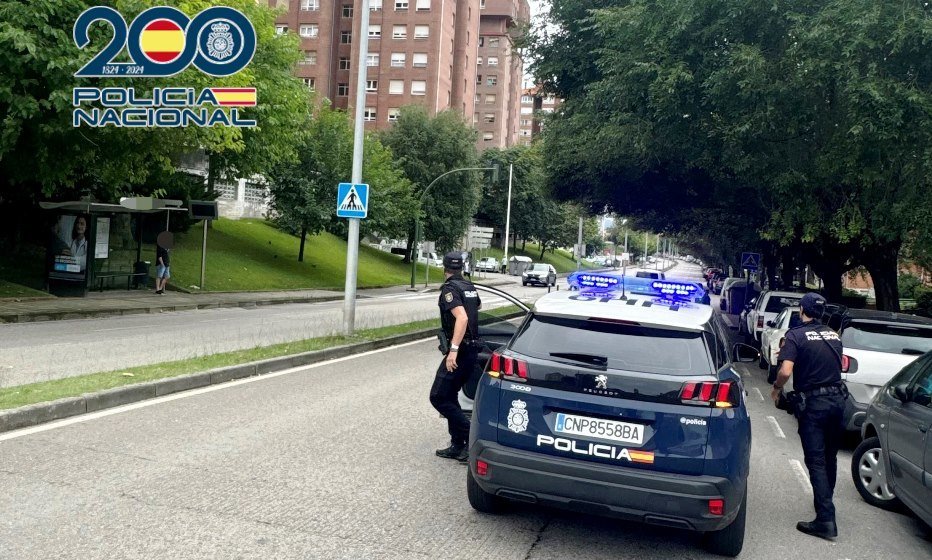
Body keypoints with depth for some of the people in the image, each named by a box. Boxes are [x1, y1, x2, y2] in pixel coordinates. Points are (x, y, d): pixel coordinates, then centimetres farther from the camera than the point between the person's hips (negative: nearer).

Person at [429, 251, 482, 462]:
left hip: (460, 351, -9)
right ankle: (458, 446, 16)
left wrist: (453, 349, -31)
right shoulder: (469, 286, 12)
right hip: (472, 349, 9)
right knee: (449, 396, 15)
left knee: (439, 397, -5)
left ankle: (472, 436, -8)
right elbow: (478, 306, 36)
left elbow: (462, 317, -28)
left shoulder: (449, 288, -13)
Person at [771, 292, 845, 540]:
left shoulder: (796, 335, -10)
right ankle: (825, 504, 35)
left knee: (816, 461, -4)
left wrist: (776, 388, -1)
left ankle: (826, 519, -8)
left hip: (813, 402, -6)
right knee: (830, 457, 20)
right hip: (838, 399, 6)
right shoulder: (833, 335, 9)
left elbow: (786, 371, -20)